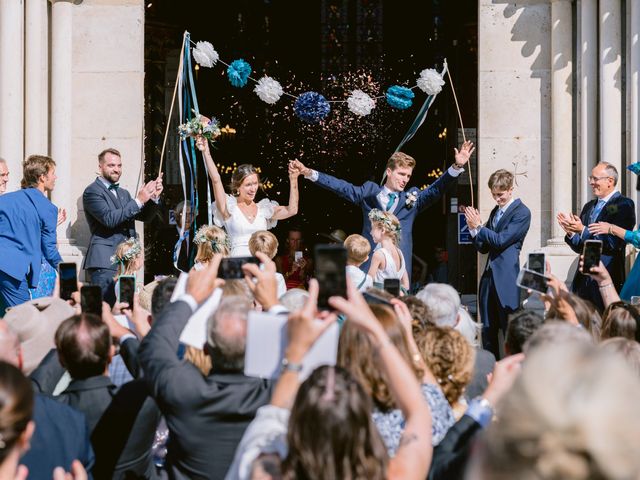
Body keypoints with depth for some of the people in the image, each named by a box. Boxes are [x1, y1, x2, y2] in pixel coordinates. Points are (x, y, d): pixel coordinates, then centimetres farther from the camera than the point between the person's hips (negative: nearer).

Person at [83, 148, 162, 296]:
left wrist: (154, 197, -2)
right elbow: (109, 219, -18)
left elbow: (144, 216, 16)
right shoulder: (92, 192, -4)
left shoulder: (123, 193, 22)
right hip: (104, 262, -7)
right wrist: (138, 200, -19)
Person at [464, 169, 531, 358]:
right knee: (488, 330, 10)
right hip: (489, 276, 8)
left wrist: (478, 227, -8)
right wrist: (474, 229, -2)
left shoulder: (521, 212, -7)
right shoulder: (495, 211, 16)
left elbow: (501, 240, -16)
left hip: (507, 278, -8)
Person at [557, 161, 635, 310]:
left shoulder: (624, 205, -6)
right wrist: (571, 232, -5)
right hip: (584, 279, 6)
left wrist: (583, 230, -20)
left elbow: (614, 243, -16)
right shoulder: (589, 207, 16)